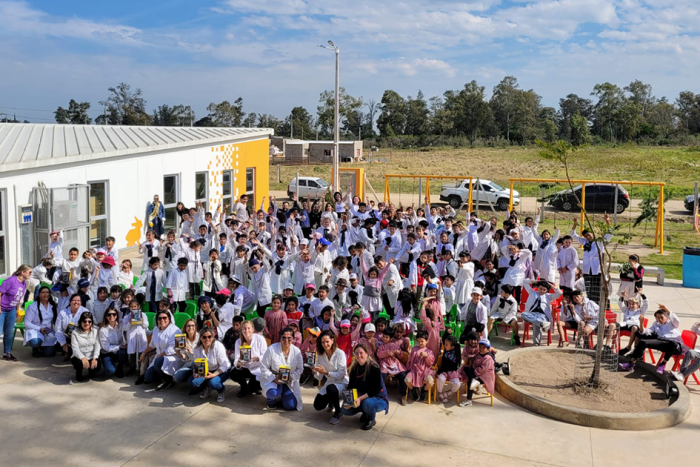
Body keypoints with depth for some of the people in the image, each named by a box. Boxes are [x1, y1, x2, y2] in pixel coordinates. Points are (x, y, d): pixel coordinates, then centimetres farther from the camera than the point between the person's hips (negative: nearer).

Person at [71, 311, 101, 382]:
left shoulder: (95, 331, 3)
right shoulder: (75, 333, -4)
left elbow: (97, 345, -4)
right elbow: (75, 348, -16)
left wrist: (95, 358, -20)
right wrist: (83, 358, -35)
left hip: (92, 357, 2)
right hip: (79, 357, -2)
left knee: (98, 367, -27)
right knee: (79, 363, -36)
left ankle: (91, 371, 15)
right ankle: (79, 373, 5)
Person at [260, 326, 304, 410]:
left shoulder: (297, 351, -7)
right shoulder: (271, 349, -16)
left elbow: (300, 369, 2)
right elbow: (264, 368, -11)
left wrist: (291, 377, -18)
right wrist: (273, 378, -24)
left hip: (289, 382, 3)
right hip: (272, 379, -3)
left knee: (291, 406, -9)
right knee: (273, 393, -37)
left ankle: (282, 396, 29)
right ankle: (271, 400, 5)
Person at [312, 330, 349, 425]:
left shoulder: (340, 353, -18)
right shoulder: (320, 355, -1)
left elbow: (341, 375, -22)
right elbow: (319, 377, -2)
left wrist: (326, 372, -32)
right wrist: (315, 372, -25)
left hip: (342, 383, -6)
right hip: (329, 382, 6)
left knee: (330, 388, -38)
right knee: (317, 405, -6)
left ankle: (338, 413, -13)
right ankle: (332, 401, 28)